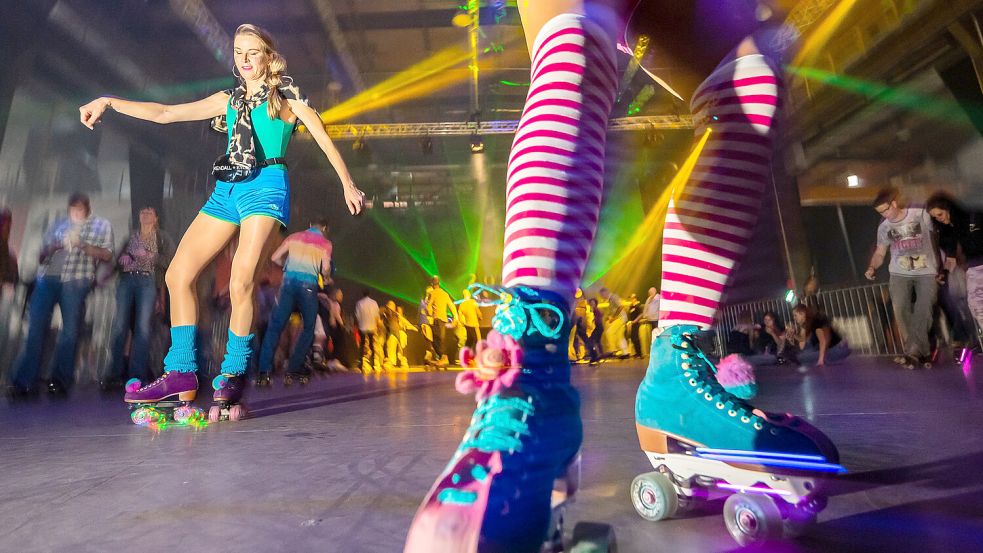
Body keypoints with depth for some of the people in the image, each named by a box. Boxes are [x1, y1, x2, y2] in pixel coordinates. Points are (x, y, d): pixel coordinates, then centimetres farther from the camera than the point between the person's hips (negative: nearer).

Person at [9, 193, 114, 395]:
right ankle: (24, 382, 0)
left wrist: (82, 244, -10)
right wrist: (51, 248, -1)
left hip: (76, 281, -3)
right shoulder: (59, 223, 22)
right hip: (47, 278, 3)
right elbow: (41, 254, 21)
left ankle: (60, 380, 6)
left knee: (70, 330, -2)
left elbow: (106, 255, 3)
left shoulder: (102, 225, 12)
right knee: (36, 328, -3)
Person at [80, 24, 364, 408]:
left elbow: (324, 140, 4)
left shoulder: (287, 97, 10)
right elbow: (165, 114, 20)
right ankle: (181, 374, 4)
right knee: (177, 275, -1)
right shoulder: (228, 100, 22)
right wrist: (109, 101, 10)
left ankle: (234, 373, -5)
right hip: (226, 191, 6)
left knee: (240, 282, -19)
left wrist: (347, 185, -3)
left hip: (265, 186, -6)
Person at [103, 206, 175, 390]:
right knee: (119, 326, -6)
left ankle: (138, 377, -9)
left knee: (142, 327, -10)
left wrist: (150, 256, -12)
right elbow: (119, 258, 22)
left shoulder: (161, 237, 12)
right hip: (126, 280, 3)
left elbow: (171, 259, -1)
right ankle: (114, 375, -3)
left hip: (147, 282, -3)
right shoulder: (131, 235, 21)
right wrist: (123, 258, 0)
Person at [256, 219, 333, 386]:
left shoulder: (294, 236, 17)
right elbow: (326, 268, -5)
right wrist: (326, 278, 16)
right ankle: (293, 370, 6)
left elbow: (275, 258, 13)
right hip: (308, 285, -2)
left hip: (289, 282, 2)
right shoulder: (325, 243, 9)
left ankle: (264, 372, -6)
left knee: (275, 326, 3)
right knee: (308, 328, 12)